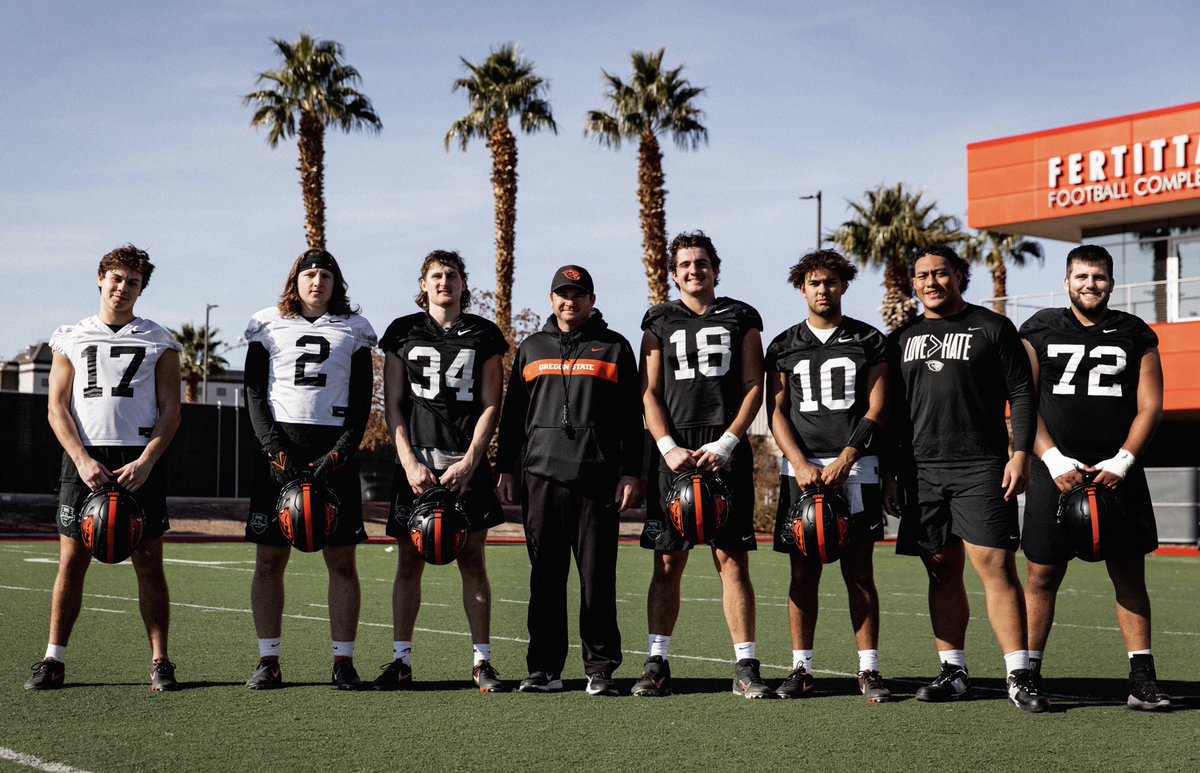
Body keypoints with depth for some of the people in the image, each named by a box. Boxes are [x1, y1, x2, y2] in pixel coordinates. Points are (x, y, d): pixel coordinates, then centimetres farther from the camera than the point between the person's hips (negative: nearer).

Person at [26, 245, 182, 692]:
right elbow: (57, 407, 6)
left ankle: (160, 662, 3)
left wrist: (145, 463, -11)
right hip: (85, 458, 1)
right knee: (72, 559, -1)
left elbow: (171, 411, 4)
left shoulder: (159, 342, 9)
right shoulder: (70, 338, 12)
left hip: (140, 461, -1)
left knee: (148, 561, -2)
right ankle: (54, 659, 8)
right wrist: (82, 459, -9)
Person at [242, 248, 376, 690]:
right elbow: (254, 394, 5)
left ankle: (344, 661, 5)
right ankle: (268, 661, 6)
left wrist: (340, 454, -7)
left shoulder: (354, 330, 10)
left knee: (342, 560, -1)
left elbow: (361, 402, 7)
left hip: (334, 450, 0)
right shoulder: (268, 325, 9)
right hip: (279, 445, 0)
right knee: (269, 559, 0)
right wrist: (274, 451, -8)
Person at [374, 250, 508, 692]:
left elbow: (491, 406, 4)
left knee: (472, 561, 0)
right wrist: (410, 463, -5)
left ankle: (481, 661, 6)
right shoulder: (403, 332, 9)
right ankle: (401, 661, 8)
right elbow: (393, 405, 6)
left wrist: (468, 463, -7)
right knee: (409, 562, 1)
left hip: (467, 463, 0)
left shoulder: (484, 334, 8)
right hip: (415, 462, 0)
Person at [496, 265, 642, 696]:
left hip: (598, 478, -2)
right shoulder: (532, 348, 16)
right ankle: (545, 668, 10)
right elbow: (513, 414, 17)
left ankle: (600, 668, 5)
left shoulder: (614, 348, 9)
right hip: (541, 475, 2)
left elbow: (631, 417, 6)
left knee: (598, 578, -2)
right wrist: (506, 469, 10)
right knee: (546, 577, 4)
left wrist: (630, 473, -1)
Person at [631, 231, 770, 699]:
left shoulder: (740, 319, 11)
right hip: (674, 454, 1)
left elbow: (754, 387, 5)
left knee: (732, 558, -3)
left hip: (726, 453, -1)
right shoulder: (660, 323, 13)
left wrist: (726, 443, -7)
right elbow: (649, 394, 8)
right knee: (668, 561, 1)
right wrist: (669, 448, -6)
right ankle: (657, 664, 6)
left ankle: (745, 666, 1)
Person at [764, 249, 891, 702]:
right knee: (804, 571, 1)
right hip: (801, 467, 1)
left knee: (860, 570, -1)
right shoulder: (784, 346, 12)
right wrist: (801, 465, -9)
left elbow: (876, 410, 1)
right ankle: (801, 669, 6)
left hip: (855, 466, -1)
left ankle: (868, 670, 2)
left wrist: (844, 461, -11)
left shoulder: (868, 341, 8)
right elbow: (777, 412, 6)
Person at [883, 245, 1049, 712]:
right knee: (942, 572, 6)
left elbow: (1022, 394, 2)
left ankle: (1019, 677, -8)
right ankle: (953, 673, 14)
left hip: (981, 467, -4)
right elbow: (892, 410, 17)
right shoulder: (903, 338, 15)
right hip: (923, 470, 4)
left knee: (996, 566, -10)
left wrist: (1020, 454, -9)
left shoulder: (992, 328, 4)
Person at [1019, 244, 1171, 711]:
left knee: (1129, 575, 2)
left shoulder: (1136, 335, 10)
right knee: (1042, 574, -1)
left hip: (1118, 474, 1)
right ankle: (1028, 676, 6)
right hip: (1056, 472, -1)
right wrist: (1055, 462, -10)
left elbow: (1150, 406, 5)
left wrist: (1121, 463, -8)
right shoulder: (1040, 331, 7)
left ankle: (1142, 679, 5)